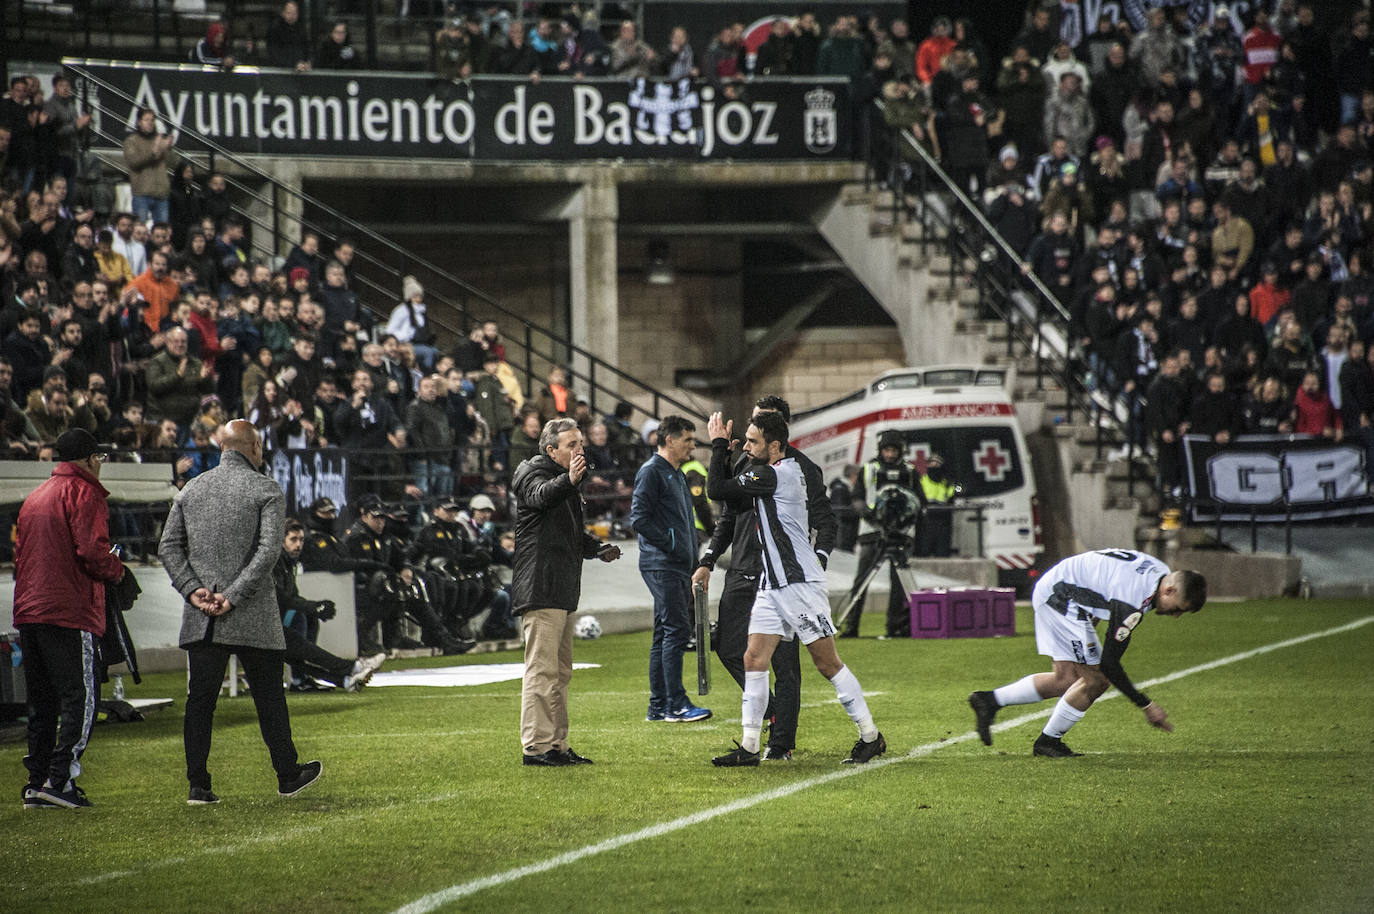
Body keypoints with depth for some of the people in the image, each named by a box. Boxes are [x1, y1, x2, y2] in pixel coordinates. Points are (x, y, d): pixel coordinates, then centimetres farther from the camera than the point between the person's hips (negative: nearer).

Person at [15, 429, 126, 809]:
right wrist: (116, 568, 1)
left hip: (28, 610, 8)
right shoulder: (84, 493, -5)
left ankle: (37, 781, 9)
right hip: (70, 612, -8)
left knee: (41, 701, 11)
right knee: (81, 696, -6)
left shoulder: (34, 497, 20)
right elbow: (91, 550, -17)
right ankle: (60, 780, -15)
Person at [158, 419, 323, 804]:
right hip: (253, 618, -3)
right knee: (268, 696, 9)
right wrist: (234, 596, -16)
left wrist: (192, 589, -4)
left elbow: (168, 547, 4)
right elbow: (269, 551, -15)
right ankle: (288, 775, 19)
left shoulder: (192, 489, 11)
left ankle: (198, 785, 0)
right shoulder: (266, 490, -3)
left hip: (201, 618, 3)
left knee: (200, 699, 4)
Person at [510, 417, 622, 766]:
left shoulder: (564, 481, 21)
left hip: (562, 592, 10)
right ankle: (536, 746, -13)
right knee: (542, 669, -12)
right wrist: (568, 481, -53)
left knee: (560, 672, 14)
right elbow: (540, 496, -33)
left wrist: (598, 549, 14)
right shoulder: (533, 475, -8)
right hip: (540, 590, -10)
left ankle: (557, 744, 20)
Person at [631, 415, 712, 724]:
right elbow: (639, 518, -17)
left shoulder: (676, 475, 21)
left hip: (677, 567, 10)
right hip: (661, 566, -10)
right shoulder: (652, 471, -8)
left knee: (665, 633, 10)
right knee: (676, 629, -14)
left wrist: (694, 566, 19)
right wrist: (670, 542, -16)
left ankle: (658, 706, 12)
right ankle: (676, 704, -15)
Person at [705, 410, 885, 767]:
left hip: (800, 584, -10)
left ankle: (871, 737, 6)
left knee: (828, 664, -3)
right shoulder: (789, 470, 12)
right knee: (753, 660, 3)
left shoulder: (776, 474, -17)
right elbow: (728, 488, 22)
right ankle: (749, 747, 4)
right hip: (772, 586, 10)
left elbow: (716, 490, -15)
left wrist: (719, 445, -4)